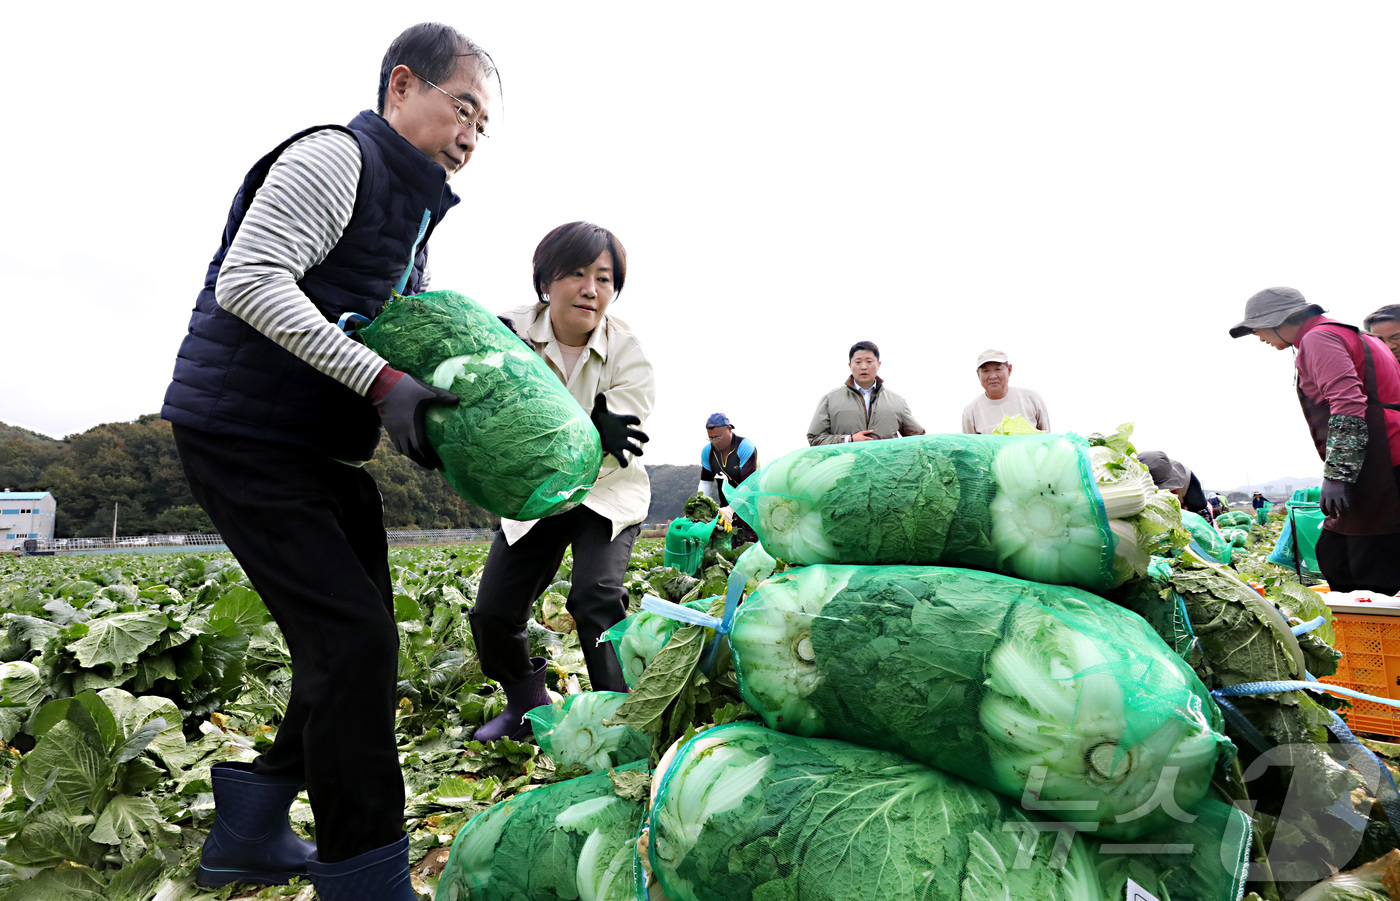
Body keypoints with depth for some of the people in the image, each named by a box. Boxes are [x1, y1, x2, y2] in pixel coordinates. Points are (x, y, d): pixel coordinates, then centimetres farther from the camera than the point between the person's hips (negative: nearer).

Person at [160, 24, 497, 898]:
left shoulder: (416, 214, 18)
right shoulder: (334, 157, -11)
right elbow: (250, 281, -23)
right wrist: (381, 381, -28)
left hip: (323, 449, 10)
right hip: (245, 434, -10)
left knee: (356, 641, 11)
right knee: (352, 638, -14)